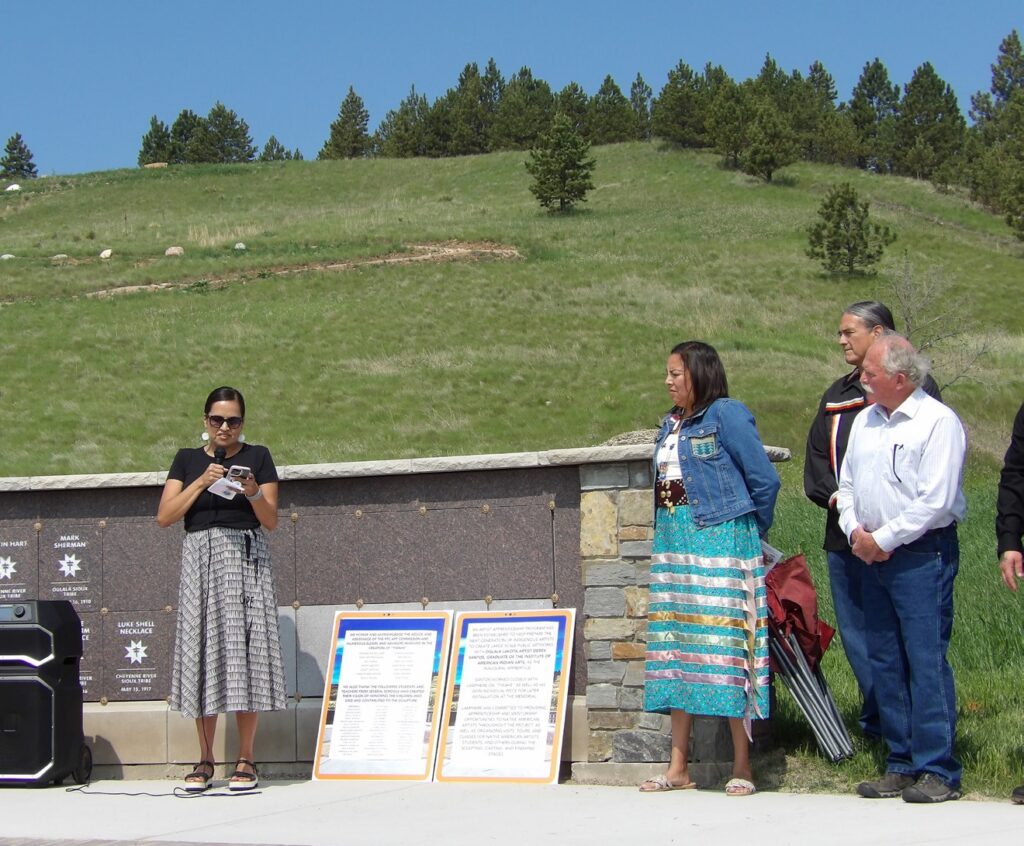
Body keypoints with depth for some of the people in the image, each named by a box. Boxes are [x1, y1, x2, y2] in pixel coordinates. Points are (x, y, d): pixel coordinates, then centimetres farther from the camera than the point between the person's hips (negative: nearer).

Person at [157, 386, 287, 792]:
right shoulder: (187, 459, 12)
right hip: (200, 560, 2)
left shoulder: (257, 456, 8)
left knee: (245, 653, -6)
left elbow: (271, 522, 4)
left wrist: (253, 494, -15)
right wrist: (201, 482, -8)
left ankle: (245, 760, -1)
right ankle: (205, 761, 4)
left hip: (246, 559, -1)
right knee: (203, 653, -2)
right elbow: (164, 516, 2)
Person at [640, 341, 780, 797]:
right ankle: (678, 768, 12)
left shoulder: (727, 415, -7)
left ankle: (742, 767, 0)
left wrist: (747, 532, 5)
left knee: (723, 642, -7)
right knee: (676, 644, 6)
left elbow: (765, 480, -6)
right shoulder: (671, 424, 16)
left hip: (720, 541, -8)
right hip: (673, 544, 8)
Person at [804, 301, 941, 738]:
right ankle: (878, 723, 18)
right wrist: (836, 496, -1)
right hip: (844, 532, 7)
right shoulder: (837, 394, 18)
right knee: (855, 629, 9)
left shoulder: (915, 386, -3)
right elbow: (817, 453, 18)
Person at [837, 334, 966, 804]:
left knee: (926, 660, -8)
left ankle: (938, 770, -4)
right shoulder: (865, 421, 14)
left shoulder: (938, 422, -10)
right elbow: (847, 484, 19)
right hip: (873, 555, 8)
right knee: (884, 660, 9)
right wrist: (855, 531, 1)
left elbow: (935, 501, -17)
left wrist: (882, 539, -13)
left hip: (922, 554, -8)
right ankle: (902, 764, 17)